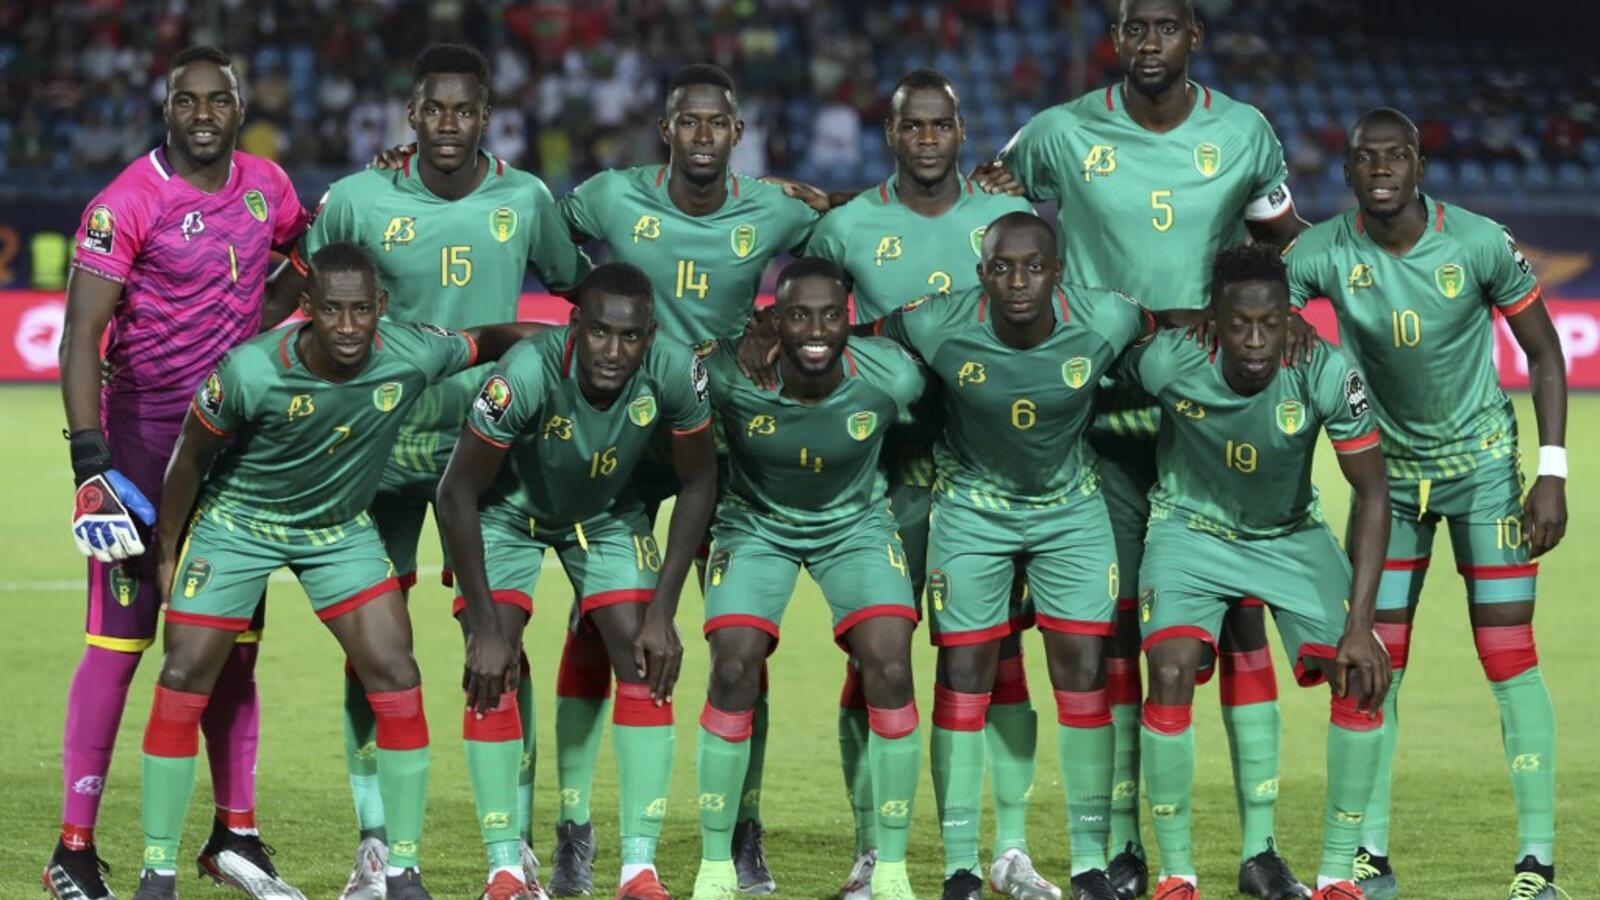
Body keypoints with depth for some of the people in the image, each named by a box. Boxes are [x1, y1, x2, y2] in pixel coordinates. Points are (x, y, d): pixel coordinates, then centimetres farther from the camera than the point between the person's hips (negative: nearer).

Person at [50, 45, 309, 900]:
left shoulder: (266, 187, 3)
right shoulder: (127, 205, -16)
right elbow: (81, 339, -20)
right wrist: (91, 462, -27)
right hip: (144, 435, -5)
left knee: (234, 641, 10)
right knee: (119, 640, -6)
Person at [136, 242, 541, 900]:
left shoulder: (411, 356, -25)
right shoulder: (250, 371, -31)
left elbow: (492, 339, -4)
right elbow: (193, 454, -13)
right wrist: (166, 550, -3)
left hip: (339, 528, 2)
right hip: (237, 520, -2)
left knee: (395, 678, -8)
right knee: (184, 681, -6)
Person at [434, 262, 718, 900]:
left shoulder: (674, 372, -30)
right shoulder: (527, 374, -39)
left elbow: (698, 482, -12)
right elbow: (457, 493, -27)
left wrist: (662, 612, -15)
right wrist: (485, 627, -25)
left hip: (606, 512, 3)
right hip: (509, 509, -3)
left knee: (646, 663, -10)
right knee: (493, 672, -16)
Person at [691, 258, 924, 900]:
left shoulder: (890, 379, -25)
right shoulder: (732, 376, -29)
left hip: (855, 524, 1)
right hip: (756, 523, -1)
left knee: (890, 672, -15)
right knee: (733, 673, -16)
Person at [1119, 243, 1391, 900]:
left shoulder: (1328, 374, -27)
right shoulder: (1167, 363, -28)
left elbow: (1372, 492, -19)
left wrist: (1359, 623, -23)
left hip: (1291, 535, 1)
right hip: (1190, 527, -1)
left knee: (1363, 677, -14)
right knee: (1171, 673, -23)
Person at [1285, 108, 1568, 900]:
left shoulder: (1480, 244, -17)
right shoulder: (1324, 254, -14)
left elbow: (1544, 353, -8)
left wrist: (1552, 473, -13)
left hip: (1482, 463, -2)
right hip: (1389, 470, 2)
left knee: (1510, 659, -8)